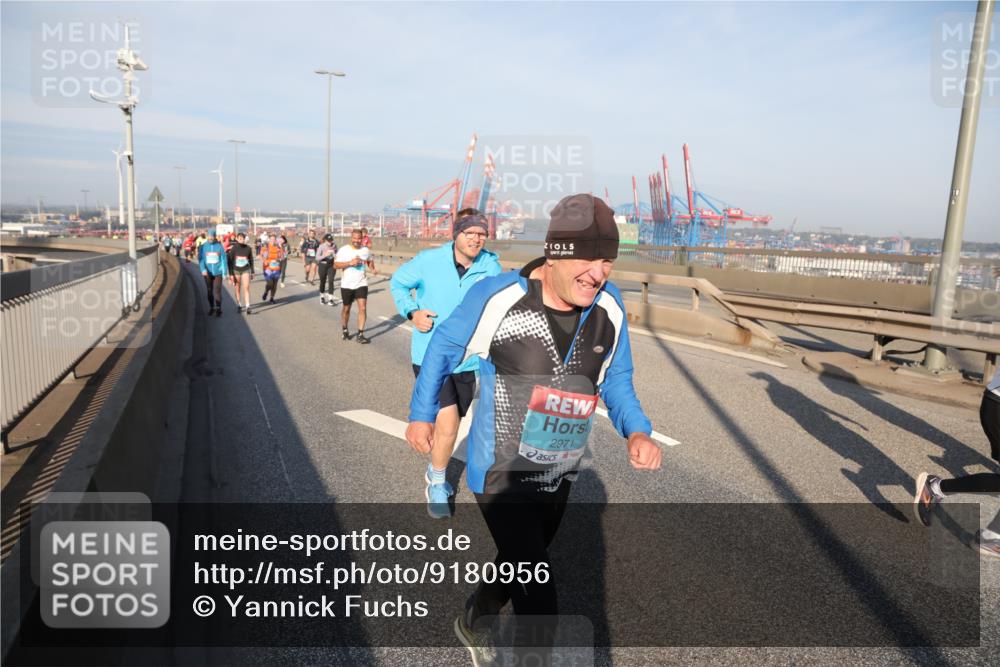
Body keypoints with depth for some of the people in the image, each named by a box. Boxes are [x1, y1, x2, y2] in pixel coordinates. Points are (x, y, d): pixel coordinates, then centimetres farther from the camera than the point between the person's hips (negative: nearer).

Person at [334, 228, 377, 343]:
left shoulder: (366, 250, 1)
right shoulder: (343, 250, -8)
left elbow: (370, 261, 21)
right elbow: (335, 265, -11)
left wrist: (373, 269, 1)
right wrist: (350, 263, -23)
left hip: (361, 284, 1)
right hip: (347, 285, -1)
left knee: (362, 308, -11)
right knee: (346, 308, 14)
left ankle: (360, 335, -6)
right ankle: (344, 330, 36)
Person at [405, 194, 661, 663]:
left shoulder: (609, 306, -11)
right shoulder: (498, 296, -24)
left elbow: (614, 378, 5)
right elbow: (444, 347, -6)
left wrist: (636, 431, -13)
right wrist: (421, 414, 3)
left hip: (560, 474, 6)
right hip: (502, 474, -6)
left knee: (520, 566, 27)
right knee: (538, 600, -6)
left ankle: (472, 624, 57)